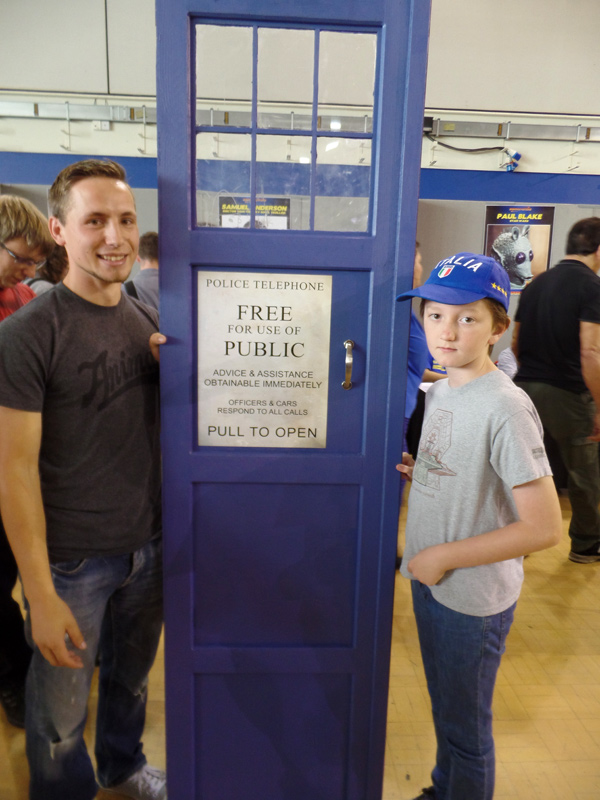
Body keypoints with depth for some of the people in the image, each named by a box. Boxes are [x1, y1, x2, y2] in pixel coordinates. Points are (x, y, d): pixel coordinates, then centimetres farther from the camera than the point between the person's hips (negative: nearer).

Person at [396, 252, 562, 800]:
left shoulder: (506, 408, -25)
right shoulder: (440, 389, 1)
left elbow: (544, 528, -24)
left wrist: (444, 556, -20)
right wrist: (415, 471, -2)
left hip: (474, 597, -8)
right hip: (430, 580, 8)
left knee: (465, 730, 15)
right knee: (444, 708, 29)